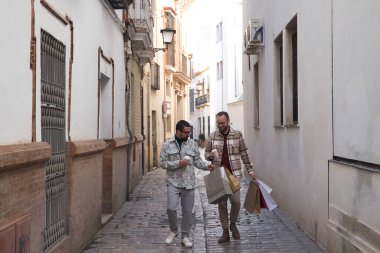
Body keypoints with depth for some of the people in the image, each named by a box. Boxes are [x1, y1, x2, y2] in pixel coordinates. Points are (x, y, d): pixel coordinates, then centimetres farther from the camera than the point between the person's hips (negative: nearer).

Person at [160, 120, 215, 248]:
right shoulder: (167, 145, -2)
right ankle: (173, 231, 16)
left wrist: (207, 166, -11)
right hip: (173, 182, -2)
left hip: (189, 183, 2)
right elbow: (162, 162, -4)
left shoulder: (192, 144, 3)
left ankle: (185, 236, 21)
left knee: (188, 211, 6)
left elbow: (197, 161, 7)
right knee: (171, 208, -10)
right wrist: (178, 163, -16)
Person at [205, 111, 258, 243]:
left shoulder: (237, 135, 1)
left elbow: (244, 154, 6)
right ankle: (225, 232, 18)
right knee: (221, 204, 5)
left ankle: (233, 224, 21)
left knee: (236, 201, -8)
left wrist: (250, 170, 4)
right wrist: (210, 155, -13)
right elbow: (206, 153, 10)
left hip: (234, 174, -1)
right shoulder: (212, 136, 4)